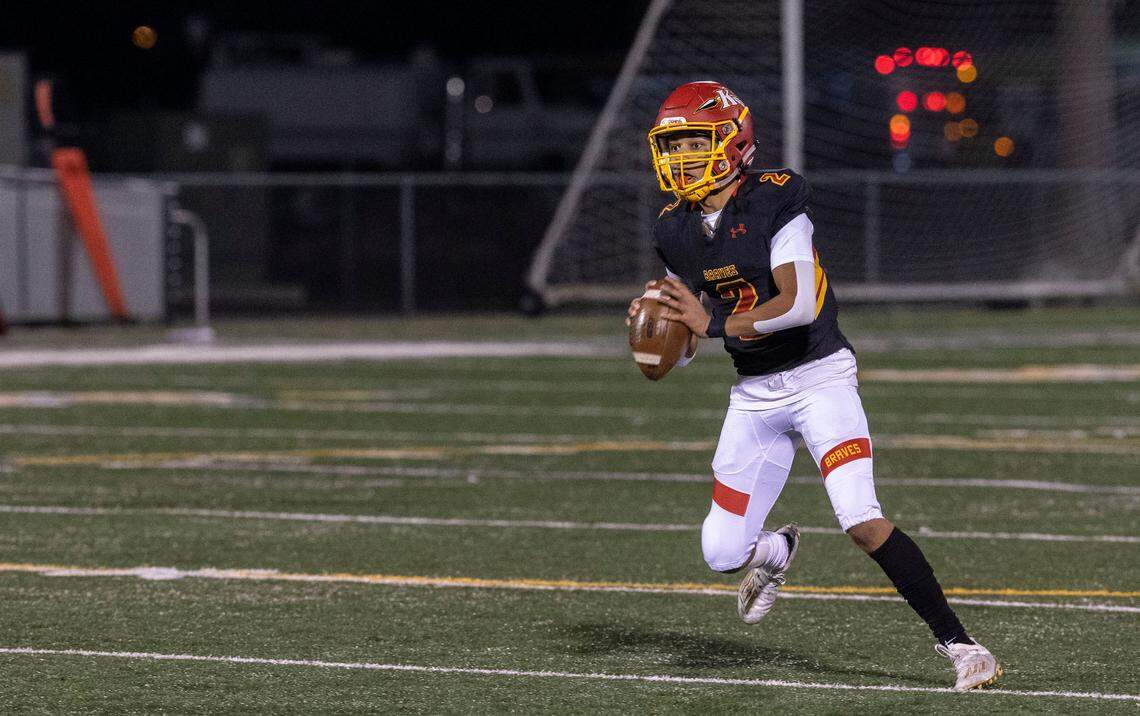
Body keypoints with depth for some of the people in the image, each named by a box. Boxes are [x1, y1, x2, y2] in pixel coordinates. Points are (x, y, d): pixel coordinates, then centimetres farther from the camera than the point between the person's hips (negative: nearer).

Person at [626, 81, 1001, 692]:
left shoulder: (774, 201, -16)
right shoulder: (676, 232, 4)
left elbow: (800, 304, -26)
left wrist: (715, 323, -27)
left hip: (818, 378, -6)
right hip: (753, 394, 6)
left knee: (863, 521, -22)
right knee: (722, 553, 1)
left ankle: (955, 641, -12)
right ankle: (776, 553, 38)